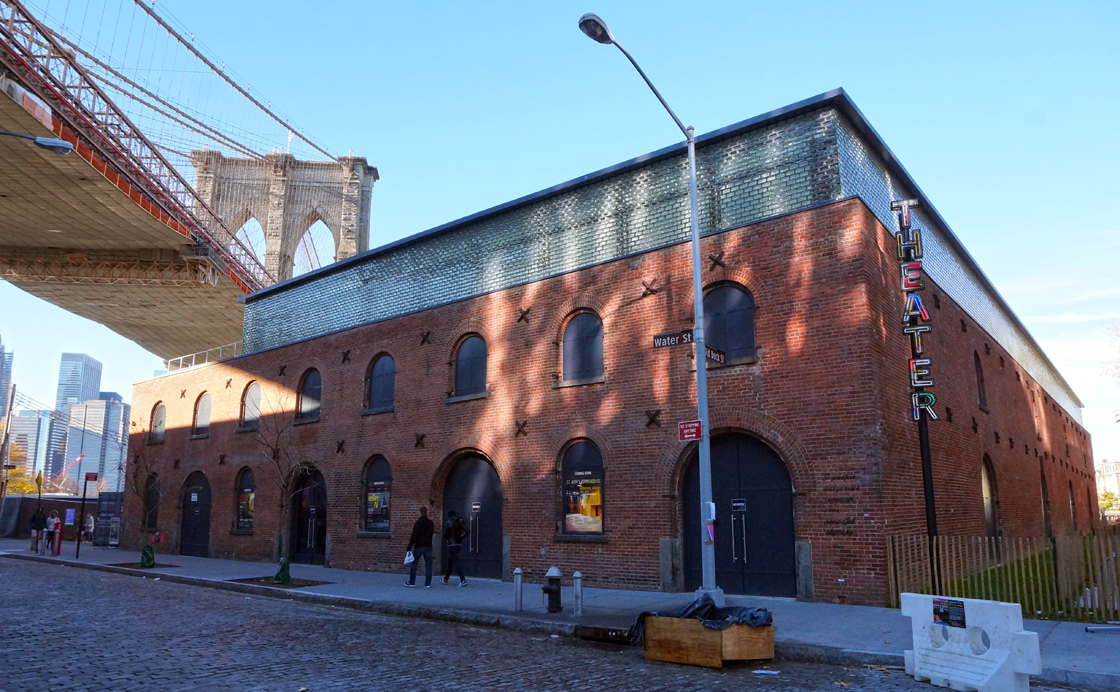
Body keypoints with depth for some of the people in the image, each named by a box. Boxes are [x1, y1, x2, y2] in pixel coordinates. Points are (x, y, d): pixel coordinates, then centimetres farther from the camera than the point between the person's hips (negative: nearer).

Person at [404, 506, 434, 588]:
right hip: (428, 546, 5)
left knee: (413, 564, 8)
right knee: (428, 564, 5)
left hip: (419, 546, -5)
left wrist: (409, 547, -13)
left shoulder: (418, 523, -12)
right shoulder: (431, 523, 6)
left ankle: (411, 582, 13)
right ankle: (427, 583, 2)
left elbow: (414, 536, -15)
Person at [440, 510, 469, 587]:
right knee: (450, 561, 20)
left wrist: (447, 539, 13)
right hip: (459, 544, 6)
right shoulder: (459, 523, 6)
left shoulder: (448, 523, -9)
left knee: (456, 562, -9)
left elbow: (445, 536, -9)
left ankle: (463, 580, -18)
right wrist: (460, 537, 9)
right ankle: (446, 579, 31)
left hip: (451, 545, -6)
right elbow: (467, 531, -1)